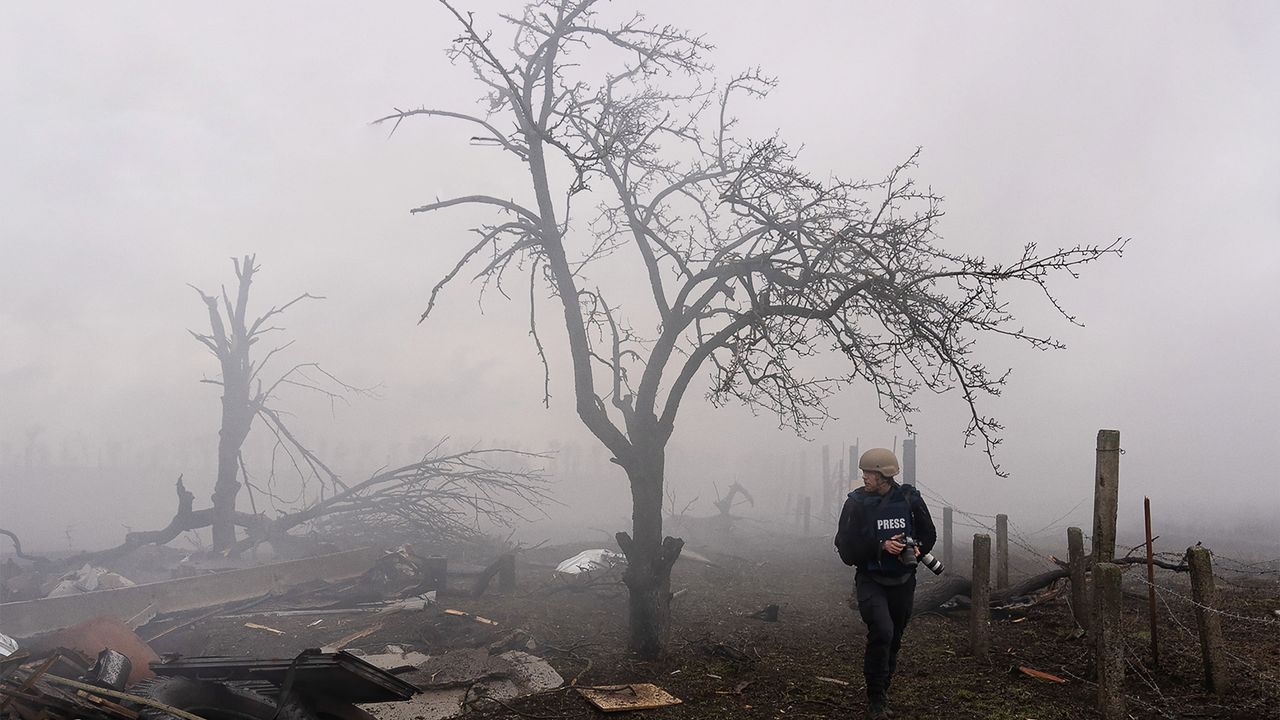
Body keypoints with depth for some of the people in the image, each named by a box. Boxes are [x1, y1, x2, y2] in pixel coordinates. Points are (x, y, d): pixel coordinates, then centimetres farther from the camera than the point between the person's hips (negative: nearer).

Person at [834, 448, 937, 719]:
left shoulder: (910, 499, -5)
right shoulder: (856, 503, -10)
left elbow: (929, 535, 7)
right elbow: (846, 547, -13)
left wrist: (915, 550, -14)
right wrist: (881, 547, -24)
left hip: (903, 582, 3)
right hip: (871, 581, -3)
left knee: (894, 638, 14)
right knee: (882, 631, -22)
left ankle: (883, 689, 37)